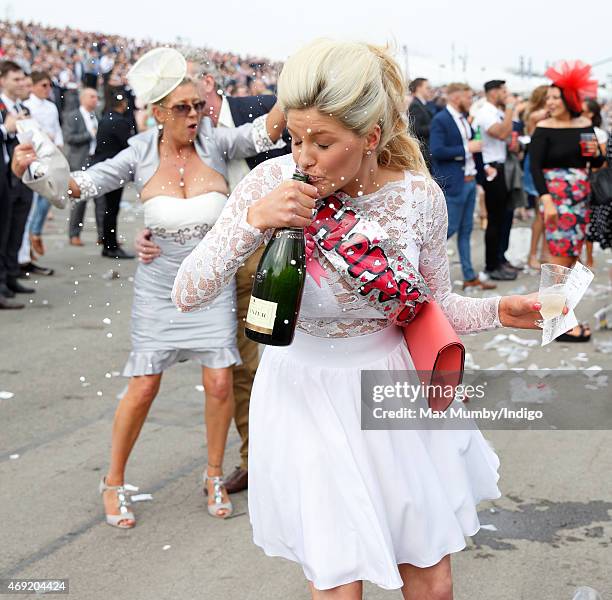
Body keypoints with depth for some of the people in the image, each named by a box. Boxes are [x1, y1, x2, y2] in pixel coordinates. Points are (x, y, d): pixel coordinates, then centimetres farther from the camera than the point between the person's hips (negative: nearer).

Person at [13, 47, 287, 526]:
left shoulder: (214, 143, -8)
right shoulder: (142, 154, -7)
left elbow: (264, 133, -20)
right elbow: (83, 183, -10)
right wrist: (32, 171, -26)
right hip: (160, 288, 0)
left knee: (219, 383, 0)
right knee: (143, 388, 2)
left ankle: (215, 476, 24)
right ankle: (114, 482, 23)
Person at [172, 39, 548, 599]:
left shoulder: (420, 194, -13)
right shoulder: (273, 182, -17)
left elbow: (432, 305, 4)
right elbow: (188, 295, -17)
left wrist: (498, 310, -13)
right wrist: (253, 221, -30)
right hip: (307, 399, -1)